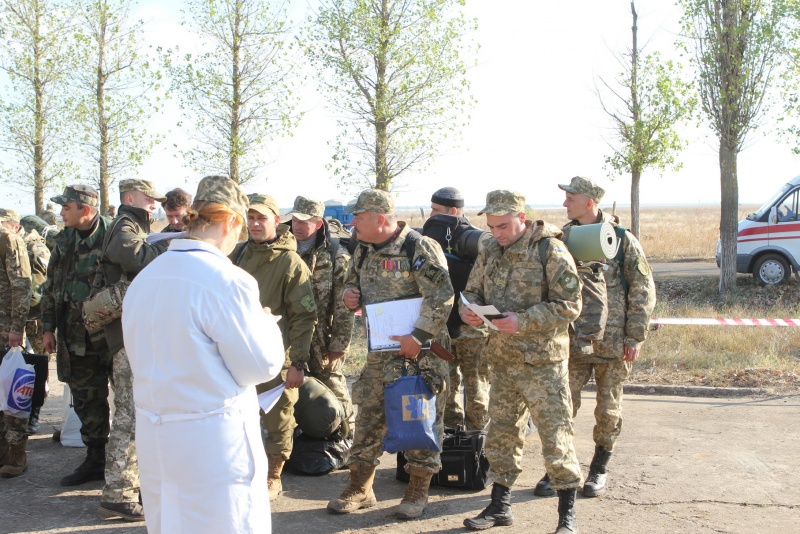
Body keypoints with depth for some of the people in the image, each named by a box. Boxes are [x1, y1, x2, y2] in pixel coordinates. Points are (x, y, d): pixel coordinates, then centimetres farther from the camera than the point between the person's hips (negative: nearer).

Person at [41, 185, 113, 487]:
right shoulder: (65, 241, 11)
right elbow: (51, 288, 17)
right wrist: (48, 327, 13)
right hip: (76, 335, 6)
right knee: (87, 400, 11)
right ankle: (95, 460, 22)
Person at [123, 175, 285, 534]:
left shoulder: (143, 279, 4)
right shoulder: (227, 280, -17)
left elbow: (139, 360, 13)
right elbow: (260, 366, -11)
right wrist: (266, 324, 7)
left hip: (153, 437, 7)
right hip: (213, 440, -7)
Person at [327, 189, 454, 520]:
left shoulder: (420, 248, -15)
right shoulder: (364, 251, 10)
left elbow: (442, 297, -21)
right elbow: (353, 283, 25)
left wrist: (418, 337, -24)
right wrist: (349, 295, 1)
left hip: (420, 349, -7)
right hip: (380, 350, 7)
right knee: (368, 415, 9)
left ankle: (417, 493, 13)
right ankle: (360, 489, 20)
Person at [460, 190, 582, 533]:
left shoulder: (550, 251, -12)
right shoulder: (490, 250, 8)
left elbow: (568, 306, -15)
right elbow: (473, 290, 17)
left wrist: (523, 321, -24)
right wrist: (468, 308, -7)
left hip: (542, 361, -6)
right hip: (503, 360, 7)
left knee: (555, 435, -4)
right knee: (501, 433, 13)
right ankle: (500, 506, 26)